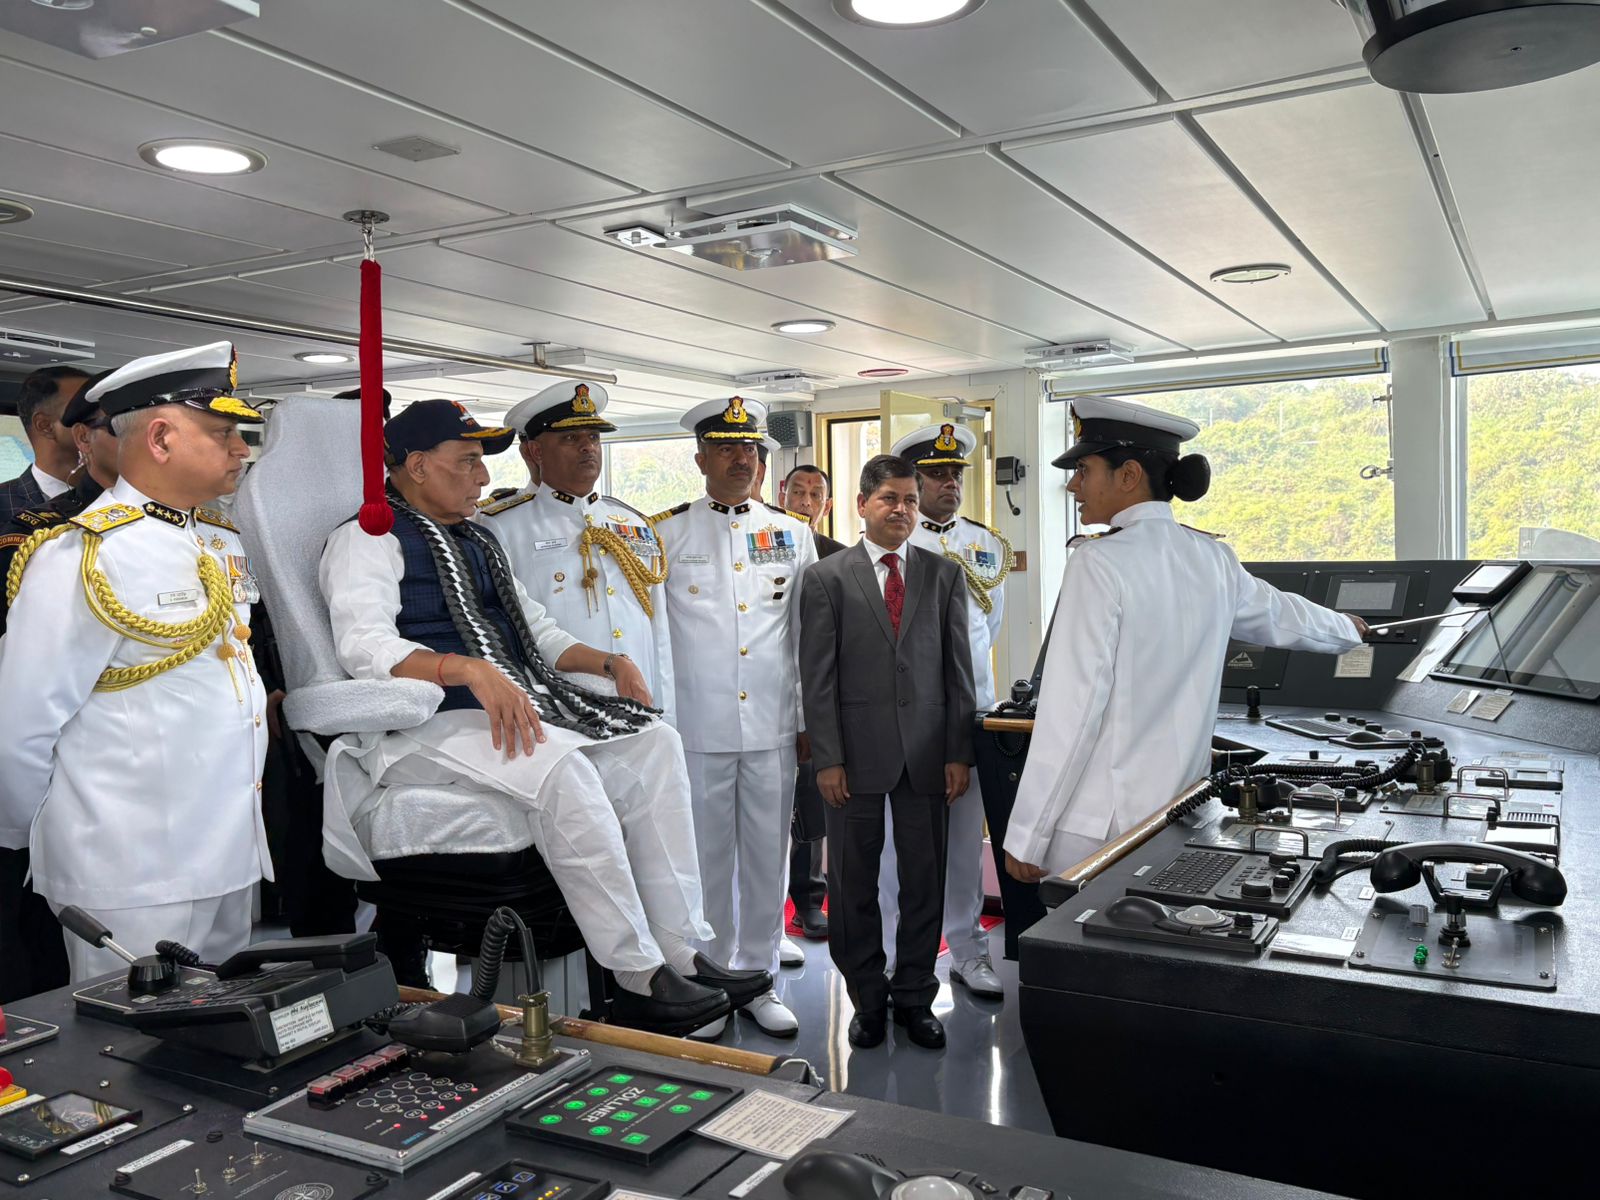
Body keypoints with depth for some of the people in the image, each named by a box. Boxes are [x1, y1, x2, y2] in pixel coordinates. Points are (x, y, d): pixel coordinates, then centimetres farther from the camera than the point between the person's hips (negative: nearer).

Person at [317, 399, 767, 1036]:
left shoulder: (478, 541, 25)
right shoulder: (368, 539, -1)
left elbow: (537, 631, 30)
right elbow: (363, 645, -19)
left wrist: (609, 662, 12)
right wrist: (473, 671, -32)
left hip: (516, 708, 8)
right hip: (425, 726, -8)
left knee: (656, 742, -10)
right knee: (558, 767, -35)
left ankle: (680, 953, -12)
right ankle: (637, 980, -25)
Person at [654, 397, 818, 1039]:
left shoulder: (792, 534, 8)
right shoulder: (666, 533, 1)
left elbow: (808, 635, 11)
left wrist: (811, 720, 8)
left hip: (774, 727, 2)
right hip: (697, 728, -2)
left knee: (767, 856, 10)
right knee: (705, 859, 7)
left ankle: (758, 978, 26)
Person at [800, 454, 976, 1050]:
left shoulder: (944, 575, 8)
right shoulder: (826, 578, 1)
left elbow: (958, 669, 6)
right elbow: (818, 677, -2)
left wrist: (959, 753, 1)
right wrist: (827, 759, -8)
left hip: (927, 752, 2)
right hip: (858, 751, -2)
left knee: (924, 880, 8)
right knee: (854, 883, 7)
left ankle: (915, 997, 24)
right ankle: (867, 998, 24)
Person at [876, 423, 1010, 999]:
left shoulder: (988, 545, 10)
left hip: (971, 709, 4)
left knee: (967, 838, 12)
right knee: (900, 838, 2)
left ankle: (968, 952, 24)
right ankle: (897, 960, 13)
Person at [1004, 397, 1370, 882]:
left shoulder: (1099, 563, -14)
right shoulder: (1211, 559, 6)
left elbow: (1071, 710, -17)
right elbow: (1283, 614, 26)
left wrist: (1026, 836, -12)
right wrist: (1347, 629, 49)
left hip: (1097, 828, -7)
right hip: (1178, 820, 7)